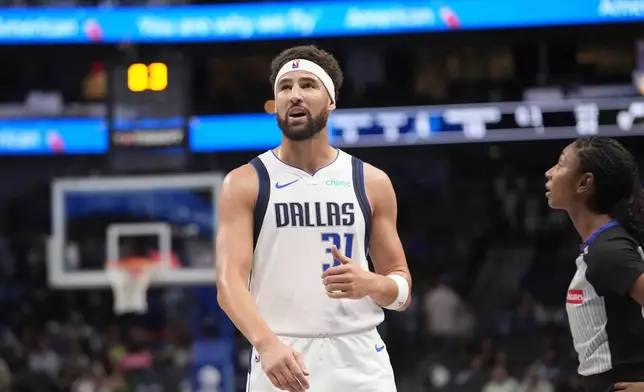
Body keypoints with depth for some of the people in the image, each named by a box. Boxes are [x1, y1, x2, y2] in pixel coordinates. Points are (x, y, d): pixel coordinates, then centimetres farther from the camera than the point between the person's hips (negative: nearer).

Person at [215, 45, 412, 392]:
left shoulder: (372, 183, 9)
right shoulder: (244, 184, 3)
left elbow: (402, 291, 12)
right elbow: (229, 282, -10)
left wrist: (372, 284, -12)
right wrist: (266, 343, -29)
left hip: (360, 363, 2)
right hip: (281, 363, -2)